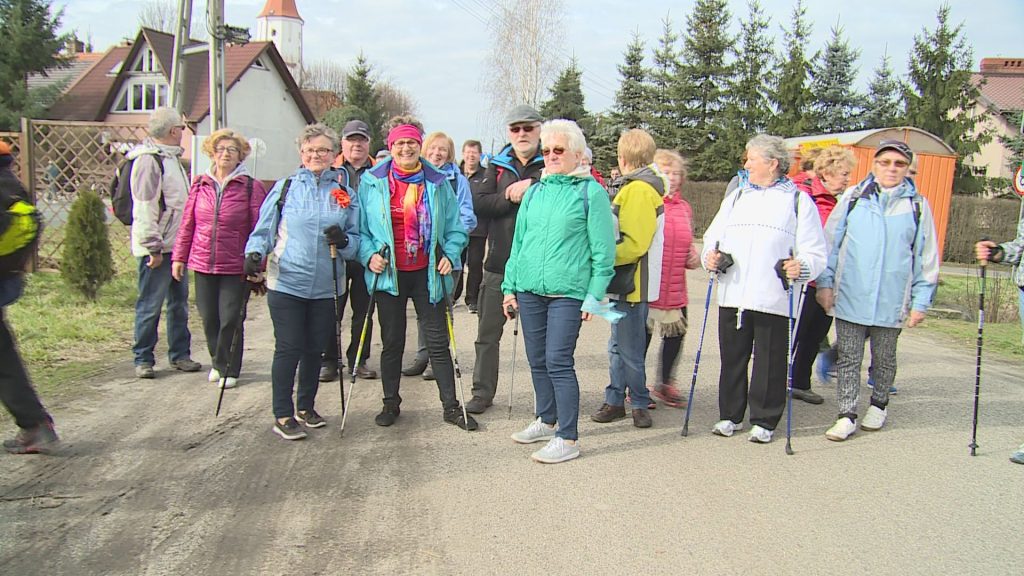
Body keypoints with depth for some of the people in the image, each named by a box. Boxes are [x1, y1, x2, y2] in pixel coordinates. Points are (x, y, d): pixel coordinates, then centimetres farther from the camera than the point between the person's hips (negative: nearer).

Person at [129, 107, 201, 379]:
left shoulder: (171, 158, 16)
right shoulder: (148, 160, -14)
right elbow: (145, 208, -19)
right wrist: (154, 247, -20)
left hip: (176, 245, 9)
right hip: (156, 248, -9)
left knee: (179, 301, 14)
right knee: (150, 306, -1)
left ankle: (180, 354, 23)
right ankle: (143, 359, 10)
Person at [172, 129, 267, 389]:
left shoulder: (251, 187, -4)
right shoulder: (200, 185, 7)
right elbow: (187, 223, 10)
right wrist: (179, 257, 9)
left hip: (236, 267, -4)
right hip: (202, 264, 4)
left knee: (231, 319, 0)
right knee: (209, 318, 11)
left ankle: (229, 370, 17)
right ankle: (218, 362, 32)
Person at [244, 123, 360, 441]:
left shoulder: (344, 193, 8)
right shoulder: (285, 187, 4)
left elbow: (356, 240, 7)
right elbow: (264, 230, 5)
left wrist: (343, 240, -14)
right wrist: (254, 252, -13)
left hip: (326, 286, 2)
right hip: (286, 283, -2)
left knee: (315, 349, 12)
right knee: (288, 349, -1)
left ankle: (306, 406, 30)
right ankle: (283, 416, 11)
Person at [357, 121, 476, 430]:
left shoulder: (438, 182, 4)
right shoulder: (371, 182, 2)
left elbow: (455, 227, 8)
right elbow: (361, 226, 5)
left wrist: (450, 254, -7)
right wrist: (369, 254, -11)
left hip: (427, 273, 0)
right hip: (389, 274, 0)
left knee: (438, 341, 3)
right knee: (392, 342, 10)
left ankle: (451, 405, 13)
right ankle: (391, 403, 25)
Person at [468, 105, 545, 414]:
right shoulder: (497, 165, 10)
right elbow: (482, 204, -1)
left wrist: (531, 187, -22)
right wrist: (510, 195, -15)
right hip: (499, 262, 3)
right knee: (488, 333, 10)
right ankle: (483, 392, 24)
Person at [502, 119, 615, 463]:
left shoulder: (591, 192, -3)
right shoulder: (535, 192, 12)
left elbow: (603, 249, -5)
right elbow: (519, 241, 15)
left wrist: (594, 294, -10)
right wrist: (510, 287, 11)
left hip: (567, 292, -6)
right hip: (529, 289, 6)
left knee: (558, 361, -8)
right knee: (537, 361, 13)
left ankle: (567, 438, 2)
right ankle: (547, 421, 30)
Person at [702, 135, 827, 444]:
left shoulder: (798, 200, 4)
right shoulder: (737, 196, 17)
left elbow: (815, 253, 0)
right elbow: (713, 237, 15)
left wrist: (803, 267, -21)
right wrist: (709, 257, -6)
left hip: (774, 299, -4)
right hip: (732, 295, 4)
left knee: (770, 362, 5)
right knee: (732, 358, 11)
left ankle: (764, 421, 19)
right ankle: (730, 415, 25)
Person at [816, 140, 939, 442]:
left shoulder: (917, 205, 4)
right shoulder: (853, 197, 3)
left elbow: (927, 257, 6)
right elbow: (830, 242, 6)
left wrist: (920, 301, 2)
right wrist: (825, 283, 0)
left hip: (891, 302, 1)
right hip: (849, 298, 0)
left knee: (884, 359, 16)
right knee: (848, 359, 4)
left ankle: (879, 405, 37)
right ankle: (847, 415, 13)